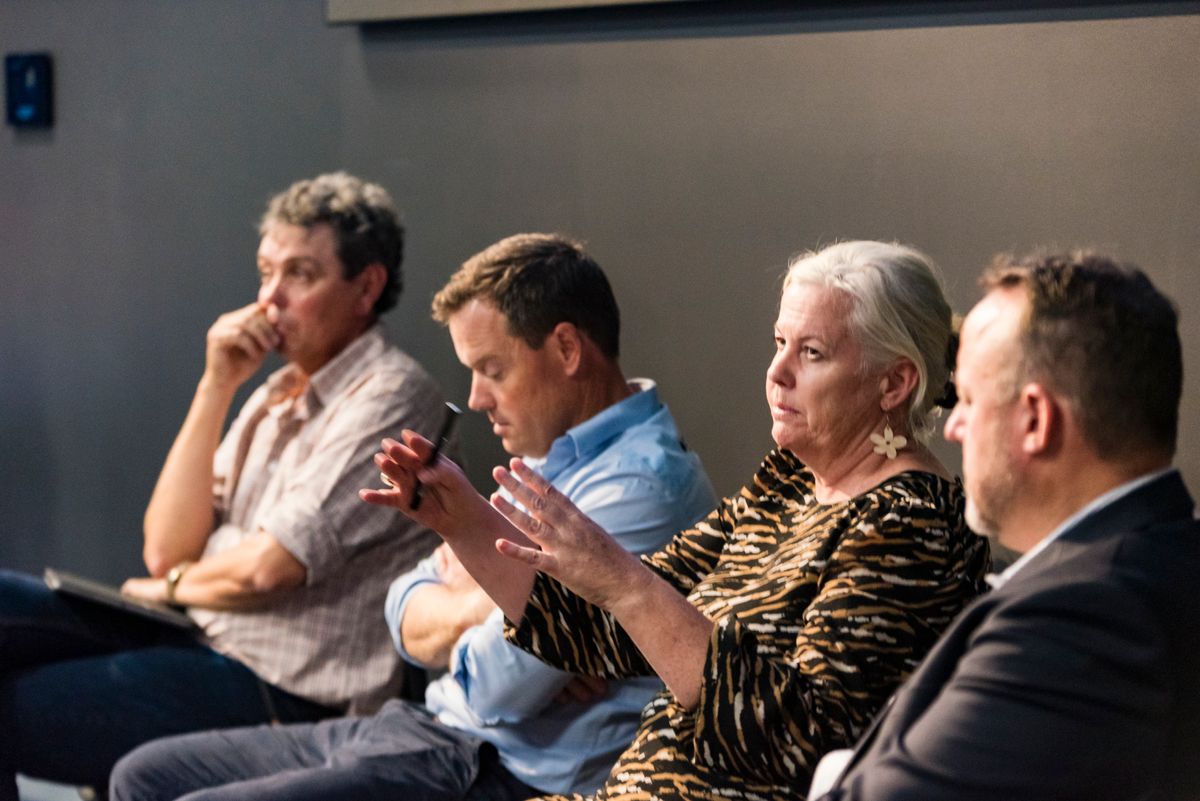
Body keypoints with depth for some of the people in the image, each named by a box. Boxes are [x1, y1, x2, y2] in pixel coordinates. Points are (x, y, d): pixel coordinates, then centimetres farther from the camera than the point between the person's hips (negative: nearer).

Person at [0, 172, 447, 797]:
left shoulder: (389, 397, -13)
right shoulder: (279, 391, 14)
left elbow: (268, 567, -20)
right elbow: (167, 548, 5)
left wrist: (173, 586, 2)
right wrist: (215, 387, 0)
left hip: (280, 692, -8)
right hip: (198, 633, 9)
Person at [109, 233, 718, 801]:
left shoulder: (643, 486, -20)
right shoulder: (545, 462, 13)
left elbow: (498, 686, -25)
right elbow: (409, 618, 10)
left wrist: (465, 595, -3)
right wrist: (477, 611, -12)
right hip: (428, 727, 10)